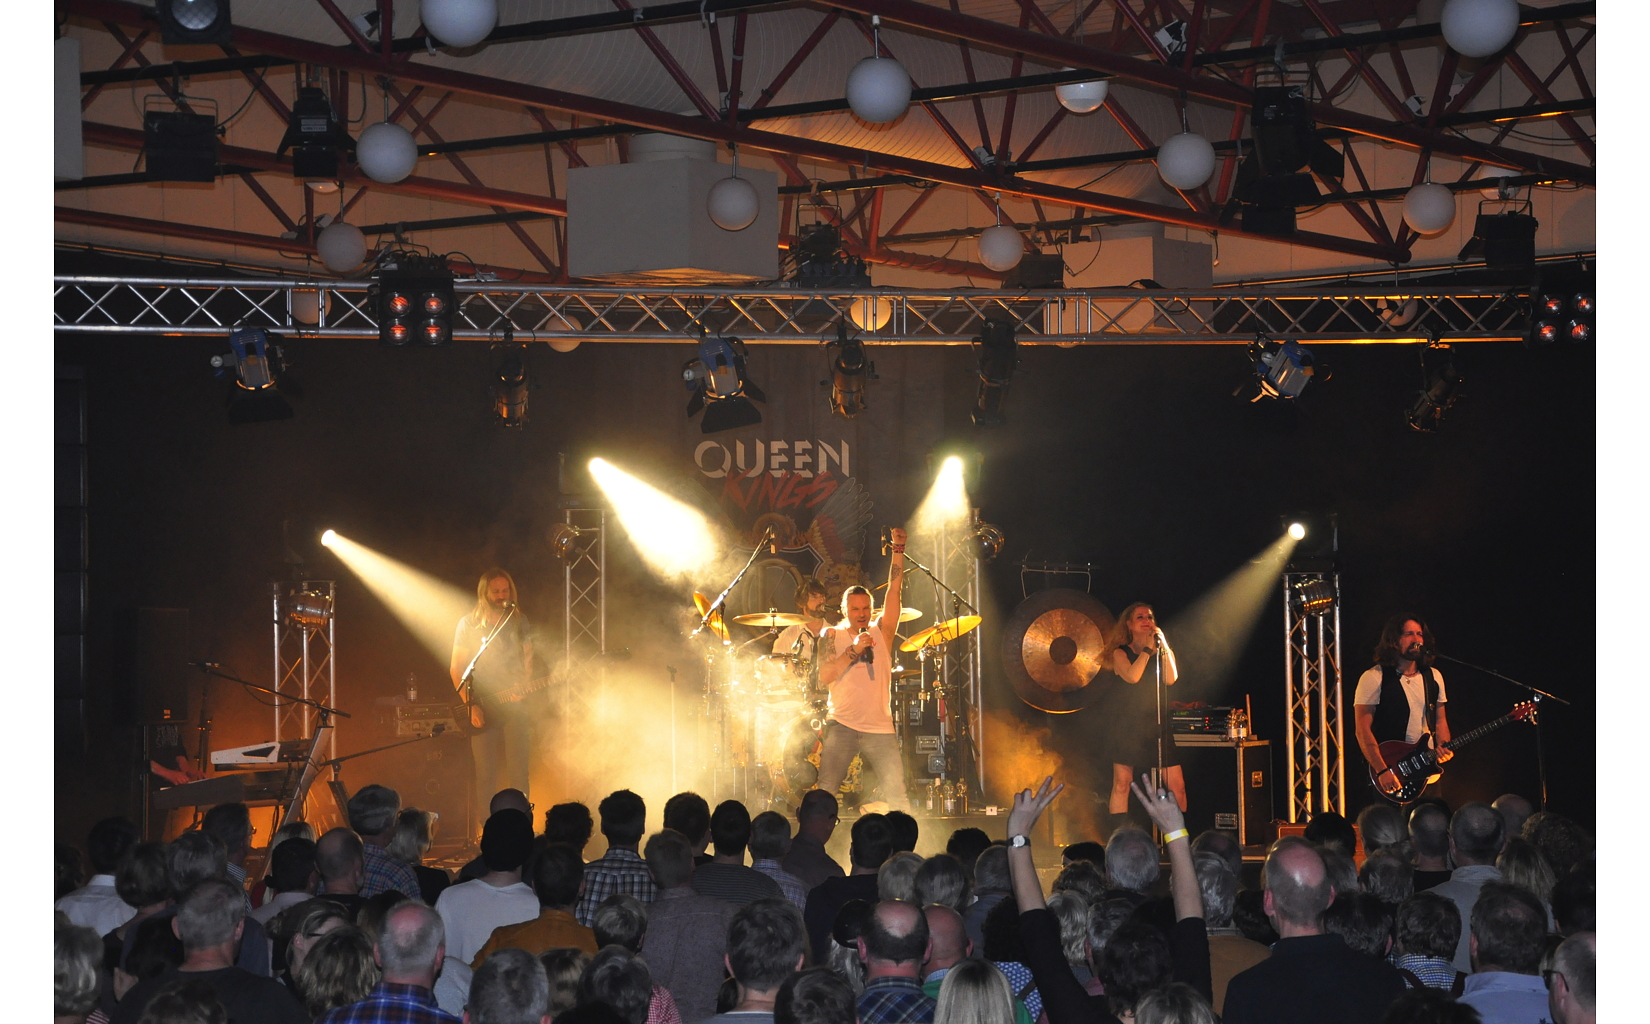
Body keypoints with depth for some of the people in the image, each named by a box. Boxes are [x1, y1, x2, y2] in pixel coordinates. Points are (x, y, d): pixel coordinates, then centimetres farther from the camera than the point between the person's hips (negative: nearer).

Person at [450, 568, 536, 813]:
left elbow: (528, 662, 12)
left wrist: (524, 687, -8)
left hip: (515, 707, 2)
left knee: (519, 772, -3)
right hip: (483, 708, -2)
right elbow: (455, 669, 0)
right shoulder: (469, 624, 0)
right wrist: (470, 705, -9)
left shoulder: (519, 622, 9)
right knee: (486, 774, -3)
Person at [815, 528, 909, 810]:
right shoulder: (832, 635, 7)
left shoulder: (881, 631, 9)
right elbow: (824, 677, -6)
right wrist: (853, 651, -15)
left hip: (879, 728, 1)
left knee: (897, 795, -6)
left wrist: (898, 550, -7)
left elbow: (894, 590, 1)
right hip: (841, 726, -1)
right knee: (824, 792, -9)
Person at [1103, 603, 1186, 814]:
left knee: (1177, 785, -5)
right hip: (1127, 724, -3)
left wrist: (1162, 644, -6)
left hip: (1157, 724, 3)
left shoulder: (1162, 652, 13)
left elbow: (1171, 679, -5)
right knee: (1121, 783, -5)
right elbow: (1132, 677, -15)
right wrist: (1147, 649, -8)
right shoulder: (1121, 653, 4)